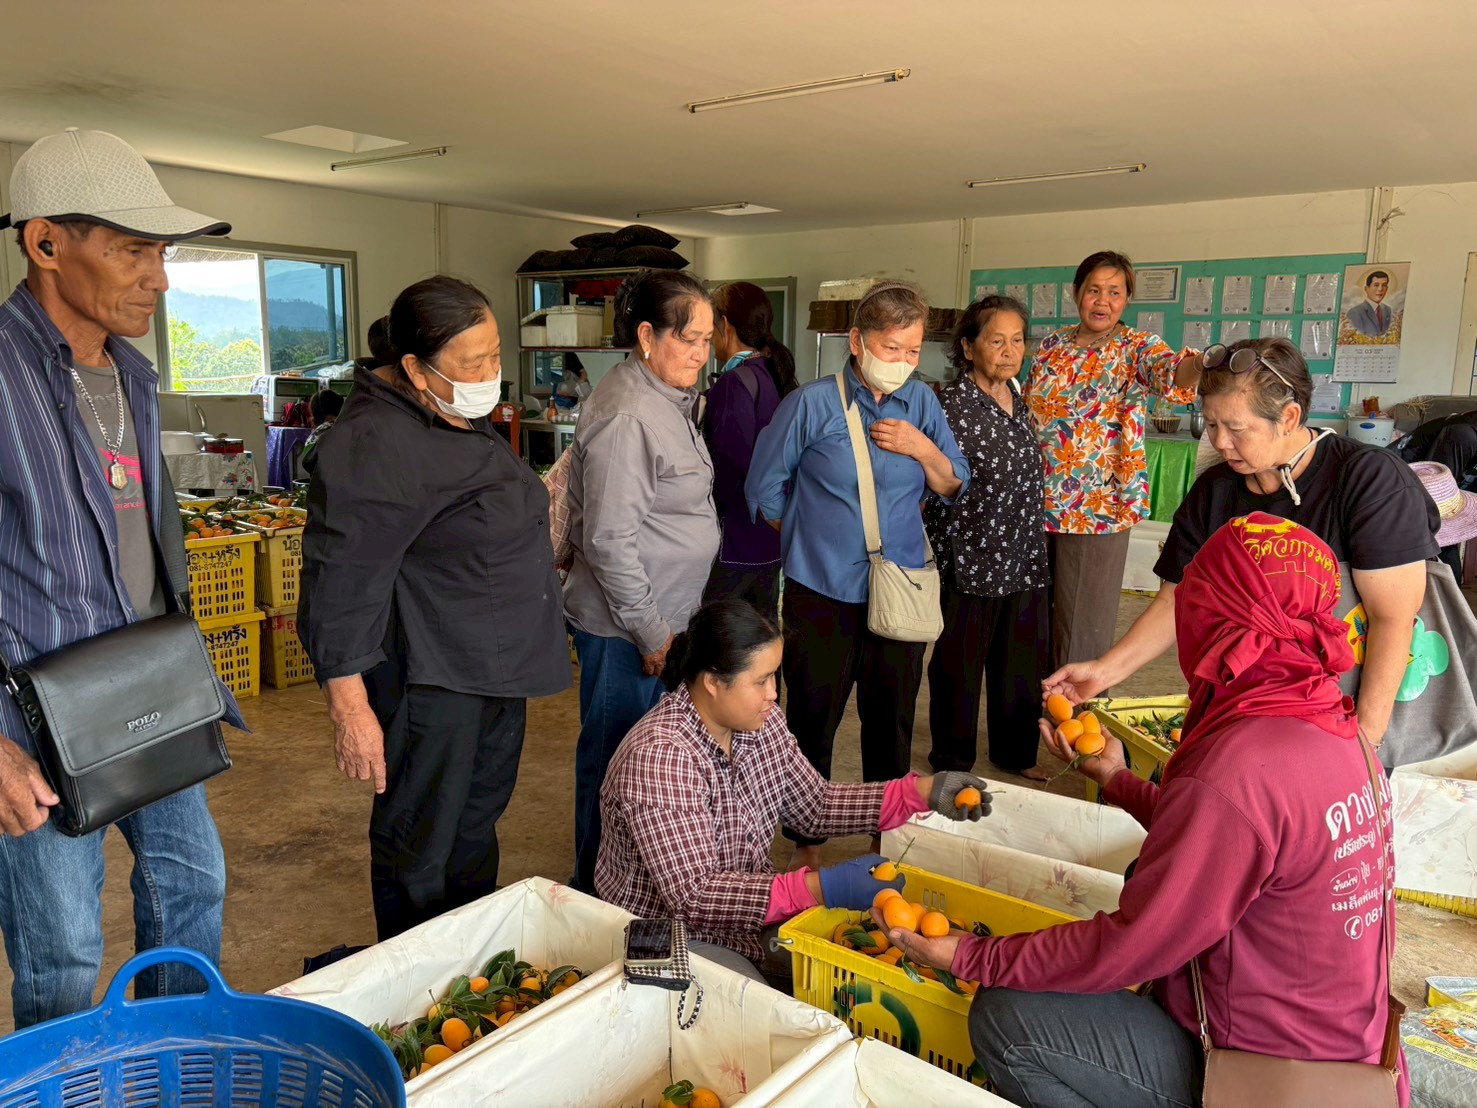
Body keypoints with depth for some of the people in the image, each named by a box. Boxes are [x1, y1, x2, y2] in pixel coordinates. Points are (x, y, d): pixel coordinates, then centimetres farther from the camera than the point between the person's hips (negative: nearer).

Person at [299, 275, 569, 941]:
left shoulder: (467, 423, 11)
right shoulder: (374, 446, -21)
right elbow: (341, 586, -22)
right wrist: (349, 706, -23)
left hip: (500, 670, 10)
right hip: (431, 681, -10)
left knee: (478, 828, 22)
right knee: (421, 853, 5)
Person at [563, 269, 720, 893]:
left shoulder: (666, 400, 12)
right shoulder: (626, 415, -21)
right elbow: (609, 540, -24)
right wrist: (651, 632, -18)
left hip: (661, 618, 10)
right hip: (626, 630, -10)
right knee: (614, 763, 4)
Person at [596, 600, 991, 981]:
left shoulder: (759, 720, -5)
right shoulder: (659, 756, -30)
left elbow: (815, 806, 5)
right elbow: (694, 896, -31)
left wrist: (922, 792, -6)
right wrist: (826, 887, -37)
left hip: (748, 913, 7)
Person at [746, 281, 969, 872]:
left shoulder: (922, 402, 5)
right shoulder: (811, 404, -7)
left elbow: (953, 486, 10)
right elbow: (765, 489, 1)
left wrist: (923, 450, -9)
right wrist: (814, 537, 6)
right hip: (823, 595, -3)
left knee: (893, 719, 14)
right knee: (813, 720, 7)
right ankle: (806, 840, 25)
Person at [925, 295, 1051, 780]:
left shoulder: (1019, 400, 10)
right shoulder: (951, 405, -13)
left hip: (1023, 558, 7)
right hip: (971, 558, -7)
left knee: (1022, 659, 15)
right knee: (960, 663, 7)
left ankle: (1015, 751, 33)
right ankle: (952, 760, 25)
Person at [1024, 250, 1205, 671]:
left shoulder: (1137, 347, -3)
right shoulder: (1051, 345, 9)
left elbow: (1168, 372, -26)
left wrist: (1200, 364, -50)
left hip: (1096, 507, -4)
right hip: (1035, 502, 4)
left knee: (1082, 631, 1)